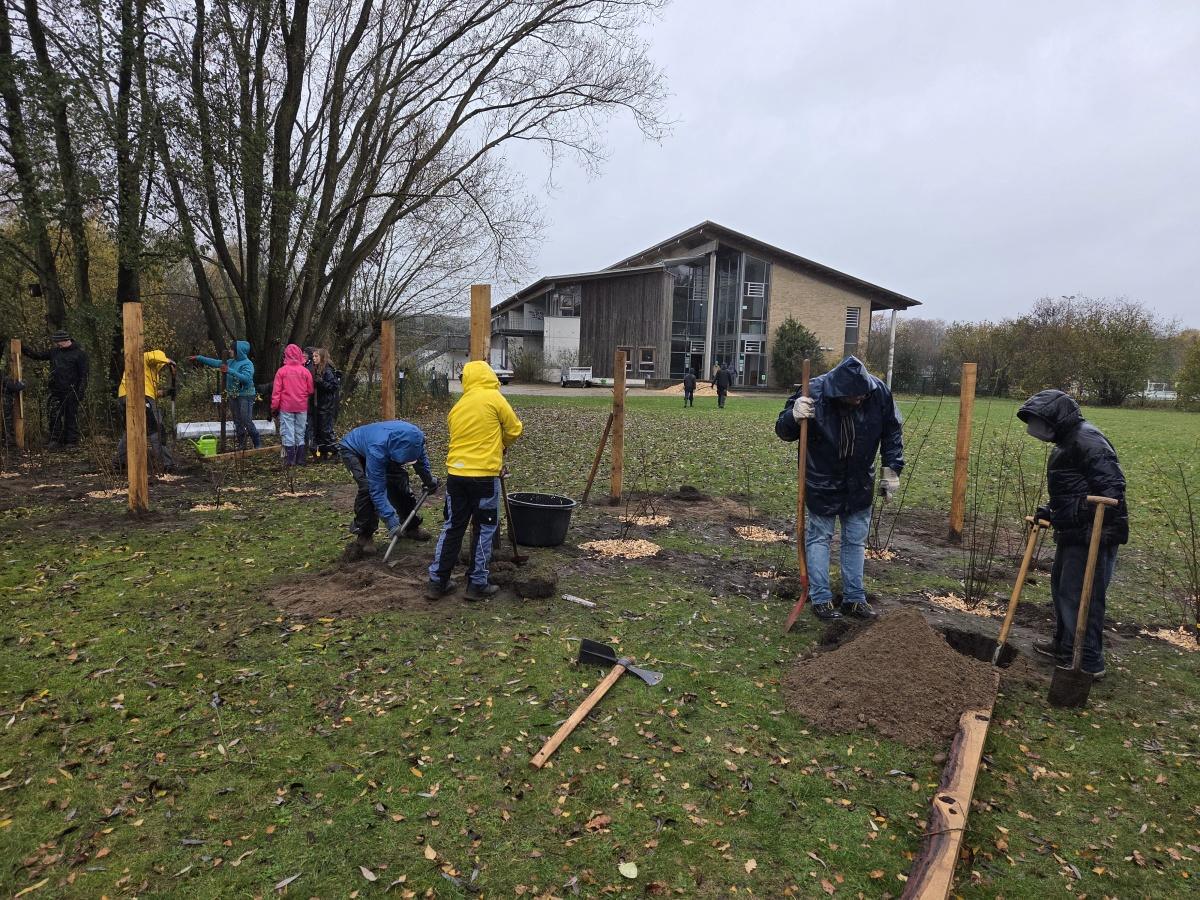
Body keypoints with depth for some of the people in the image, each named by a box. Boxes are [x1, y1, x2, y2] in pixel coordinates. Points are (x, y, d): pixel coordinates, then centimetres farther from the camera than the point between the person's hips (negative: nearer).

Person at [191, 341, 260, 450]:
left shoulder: (247, 364, -12)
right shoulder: (231, 362, 10)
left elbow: (246, 378, -26)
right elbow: (215, 362, 16)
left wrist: (230, 371, -29)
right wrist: (198, 358, 15)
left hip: (245, 396, -8)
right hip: (233, 396, 8)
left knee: (247, 421, -9)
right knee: (237, 422, 10)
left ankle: (257, 443, 4)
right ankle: (241, 444, 18)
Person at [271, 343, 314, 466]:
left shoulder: (282, 371, -6)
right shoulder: (305, 371, -2)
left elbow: (276, 391, -5)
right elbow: (310, 391, 1)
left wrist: (274, 407, 2)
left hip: (286, 407, -2)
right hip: (302, 407, 2)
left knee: (288, 433, 3)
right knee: (300, 433, 11)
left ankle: (290, 459, 2)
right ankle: (300, 459, 12)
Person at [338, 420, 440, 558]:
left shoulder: (415, 438, -29)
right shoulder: (377, 450, -46)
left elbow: (421, 459, -3)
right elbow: (377, 489, -40)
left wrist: (429, 481, 10)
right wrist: (390, 519, -42)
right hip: (352, 450, -6)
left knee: (400, 483, -4)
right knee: (368, 487, -27)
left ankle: (411, 526, 15)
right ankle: (364, 535, -13)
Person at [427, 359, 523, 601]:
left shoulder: (457, 406, 13)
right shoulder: (494, 398, -5)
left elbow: (460, 439, 16)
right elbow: (514, 430, 1)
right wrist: (500, 445, 20)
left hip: (456, 474, 5)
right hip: (484, 475, -5)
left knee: (452, 527, 14)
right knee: (485, 529, 7)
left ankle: (437, 582, 19)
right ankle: (477, 584, 13)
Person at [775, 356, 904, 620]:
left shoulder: (879, 392, -16)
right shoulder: (813, 394, -26)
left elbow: (892, 431, 1)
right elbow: (783, 431, -17)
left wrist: (892, 468, -4)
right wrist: (793, 417, -39)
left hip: (860, 483, 4)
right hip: (822, 482, -3)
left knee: (856, 540, 13)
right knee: (819, 537, 6)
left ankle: (854, 598, 26)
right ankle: (821, 599, 18)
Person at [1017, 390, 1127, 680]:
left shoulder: (1087, 440, -18)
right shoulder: (1067, 441, 16)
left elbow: (1112, 487, -26)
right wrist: (1052, 512, 14)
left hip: (1093, 535, -11)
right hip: (1074, 532, 11)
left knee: (1080, 595, -5)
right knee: (1061, 585, 20)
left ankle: (1090, 663, 6)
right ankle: (1064, 645, 35)